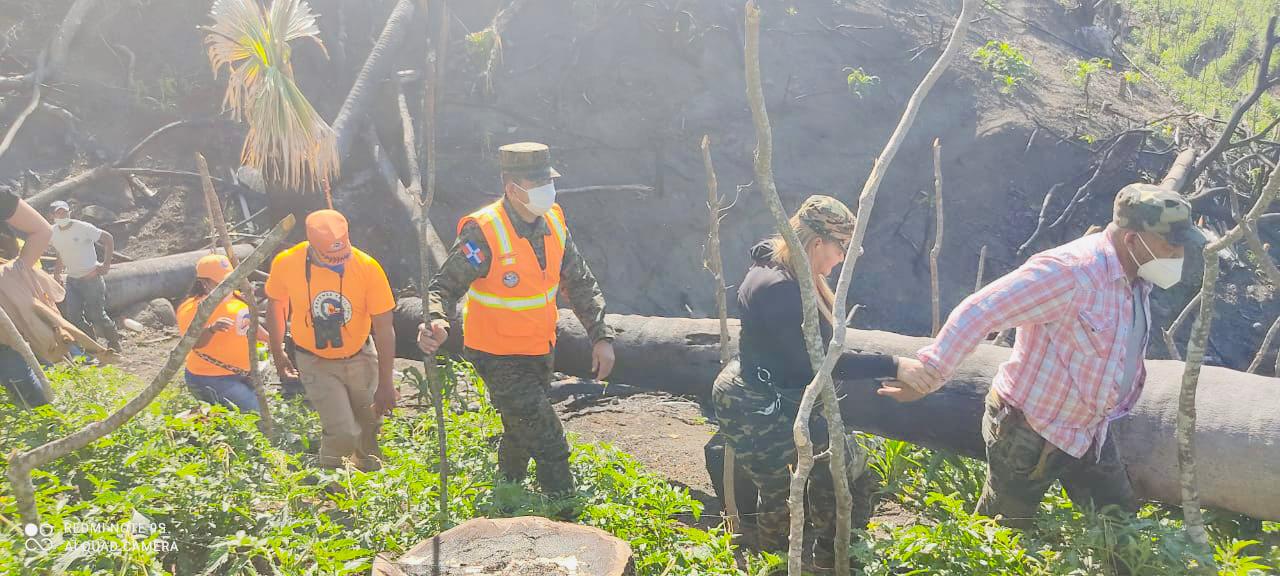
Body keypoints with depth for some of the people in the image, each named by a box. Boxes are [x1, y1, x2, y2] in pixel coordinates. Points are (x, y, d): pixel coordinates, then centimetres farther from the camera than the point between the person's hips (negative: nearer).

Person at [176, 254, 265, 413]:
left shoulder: (237, 298, 4)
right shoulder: (193, 308, -17)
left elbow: (250, 326, 20)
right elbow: (195, 343, -31)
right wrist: (212, 329, -47)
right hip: (211, 379, -8)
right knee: (256, 411, -15)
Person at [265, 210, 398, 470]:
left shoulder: (368, 268, -23)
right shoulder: (286, 263, -20)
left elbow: (384, 328, -16)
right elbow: (276, 307, 1)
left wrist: (386, 384, -14)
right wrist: (277, 355, 10)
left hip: (360, 358, 1)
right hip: (315, 362, -1)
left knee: (369, 426, 15)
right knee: (343, 431, -12)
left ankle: (370, 473, 45)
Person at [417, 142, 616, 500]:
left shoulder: (554, 221, -6)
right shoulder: (484, 232, -26)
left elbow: (580, 284, 3)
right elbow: (445, 287, -23)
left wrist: (601, 336, -3)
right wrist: (436, 325, -44)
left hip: (540, 350, 7)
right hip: (499, 358, -7)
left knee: (521, 433, 24)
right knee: (548, 444, -11)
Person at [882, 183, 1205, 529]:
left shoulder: (1137, 277, -1)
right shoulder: (1068, 272, -30)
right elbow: (977, 314, -32)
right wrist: (926, 378, -34)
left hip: (1089, 431, 8)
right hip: (1029, 434, -8)